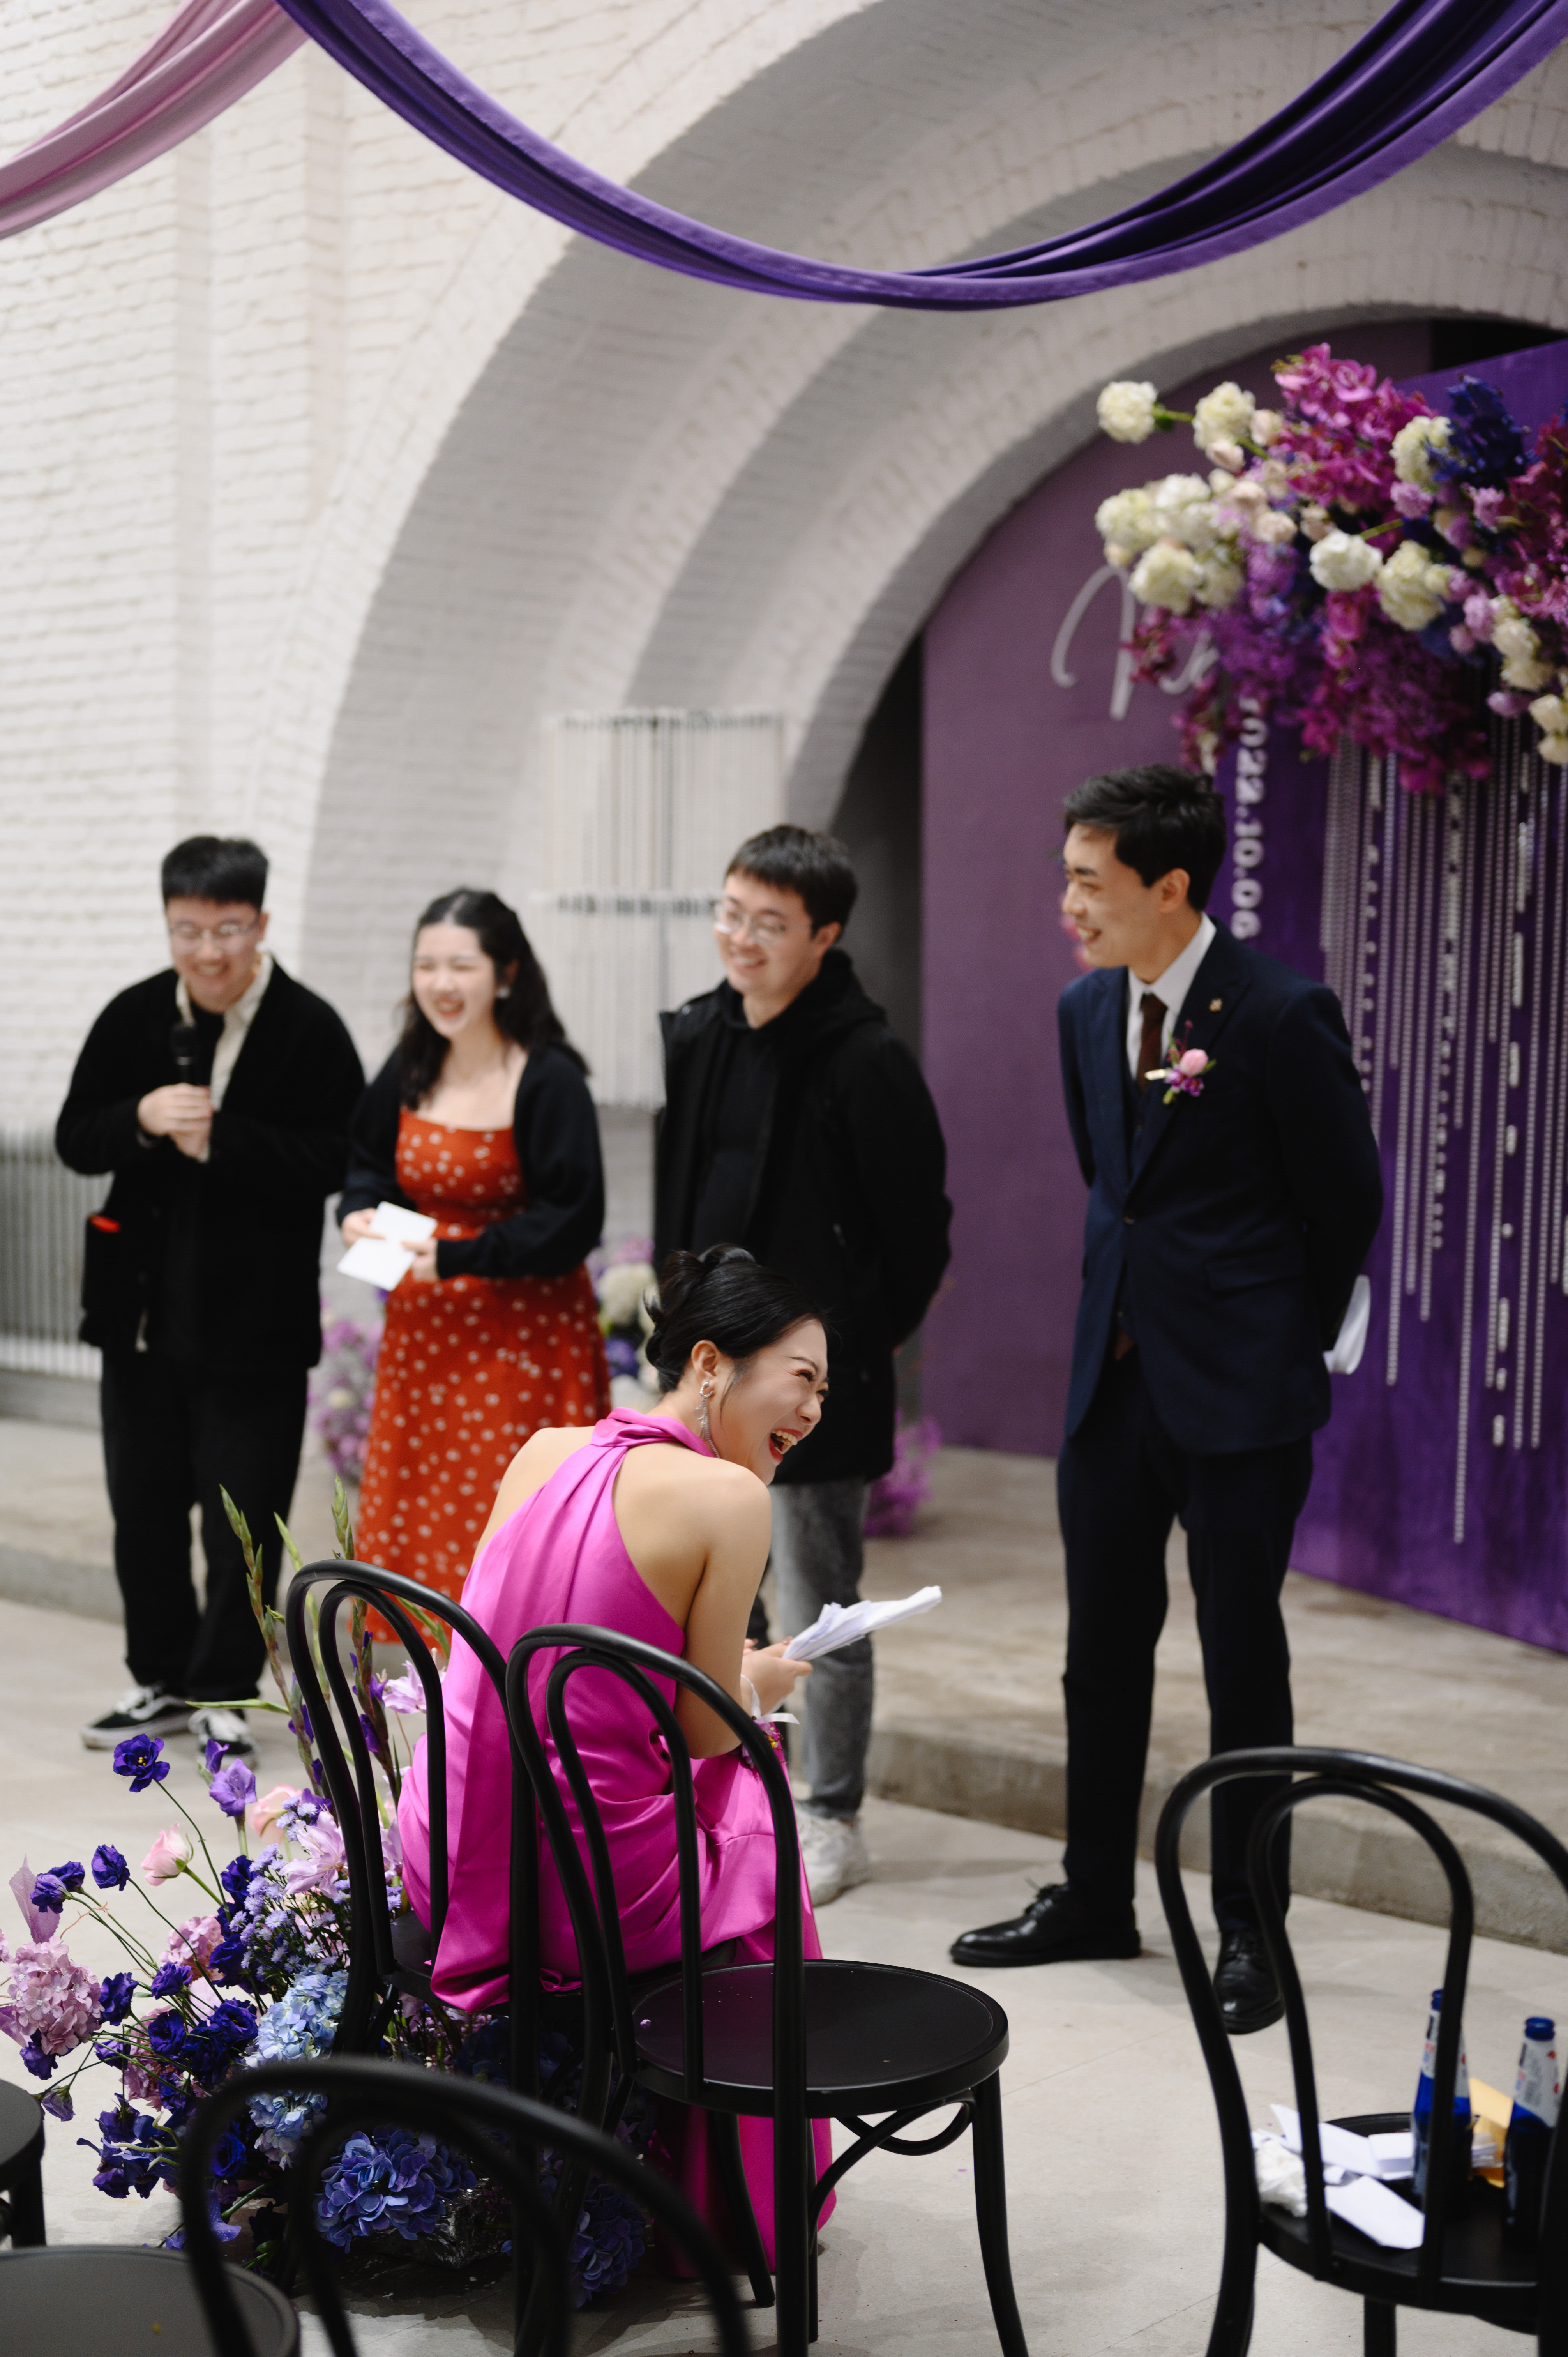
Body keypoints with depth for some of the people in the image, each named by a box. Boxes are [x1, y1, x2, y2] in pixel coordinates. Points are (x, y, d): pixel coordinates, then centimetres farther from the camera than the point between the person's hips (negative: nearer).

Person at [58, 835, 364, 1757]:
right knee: (145, 1504, 15)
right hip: (145, 1307, 5)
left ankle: (223, 1692, 18)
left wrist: (220, 1141, -23)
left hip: (254, 1320, -4)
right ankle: (162, 1681, 30)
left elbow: (336, 1161, -17)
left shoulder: (311, 1029, -10)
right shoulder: (134, 1017, 3)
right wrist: (143, 1120, -17)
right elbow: (75, 1140, 3)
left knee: (242, 1517, 2)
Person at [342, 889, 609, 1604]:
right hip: (422, 1336, 6)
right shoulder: (410, 1073, 5)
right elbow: (369, 1163, 19)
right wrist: (362, 1212, -4)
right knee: (411, 1525, 9)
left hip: (524, 1340, -6)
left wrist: (456, 1257, -24)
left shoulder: (549, 1081, -15)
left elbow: (571, 1223, -18)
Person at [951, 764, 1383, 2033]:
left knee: (1244, 1659, 3)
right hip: (1113, 1376, 7)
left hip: (1238, 1399, -7)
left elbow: (1348, 1199, -5)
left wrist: (1292, 1347, 3)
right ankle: (1094, 1899, 28)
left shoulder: (1283, 1015, -14)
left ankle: (1248, 1930, 16)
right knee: (1102, 1648, 14)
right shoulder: (1086, 1010, 7)